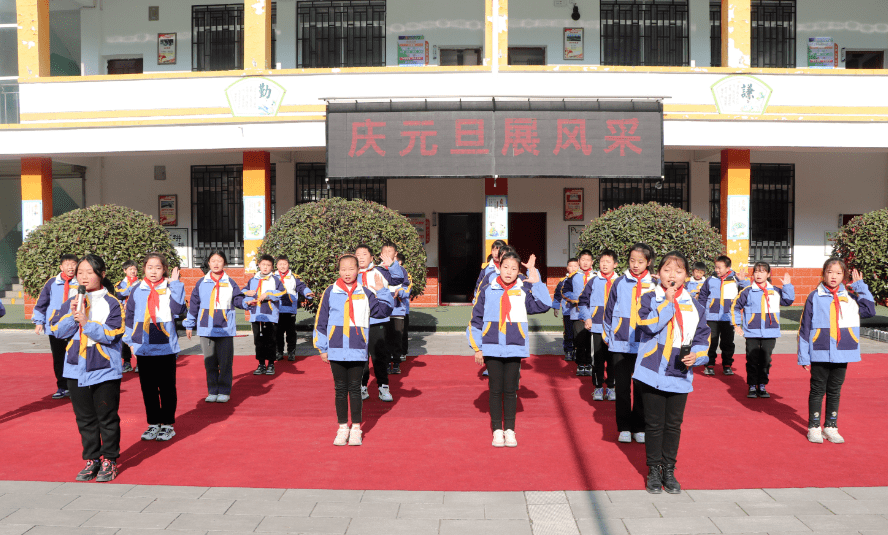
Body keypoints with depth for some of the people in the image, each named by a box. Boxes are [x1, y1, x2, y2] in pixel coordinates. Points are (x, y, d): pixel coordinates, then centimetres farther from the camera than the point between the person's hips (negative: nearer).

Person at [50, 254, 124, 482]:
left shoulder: (111, 303, -7)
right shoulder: (70, 303, 8)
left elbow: (111, 334, -14)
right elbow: (57, 331, 3)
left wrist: (86, 322, -22)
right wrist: (72, 316, -12)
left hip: (105, 369, -4)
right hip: (76, 369, 5)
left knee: (107, 417, 3)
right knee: (84, 418, 11)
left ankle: (109, 460, 15)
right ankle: (91, 459, 23)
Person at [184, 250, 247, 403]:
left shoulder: (230, 283, 5)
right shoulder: (201, 283, 8)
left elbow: (238, 300, 2)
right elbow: (193, 305, 12)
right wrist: (189, 325, 13)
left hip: (225, 329, -2)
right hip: (206, 329, 2)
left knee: (225, 362, 0)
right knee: (209, 362, 6)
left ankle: (224, 392, 11)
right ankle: (212, 392, 16)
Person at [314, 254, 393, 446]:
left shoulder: (365, 293, 4)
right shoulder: (330, 292, 2)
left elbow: (383, 311, 7)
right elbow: (321, 321, 5)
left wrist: (382, 291, -5)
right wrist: (323, 348, 4)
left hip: (357, 350, 0)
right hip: (336, 350, 0)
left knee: (355, 389, 5)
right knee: (340, 389, 8)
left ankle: (356, 429, 15)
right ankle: (343, 428, 18)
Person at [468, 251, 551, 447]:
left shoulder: (524, 291, 2)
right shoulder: (487, 290, 1)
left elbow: (544, 305, -10)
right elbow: (476, 319, 5)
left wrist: (536, 281, -14)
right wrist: (477, 348, 3)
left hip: (515, 348, 0)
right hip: (492, 348, 0)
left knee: (510, 390, 8)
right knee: (495, 389, 6)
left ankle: (509, 430, 19)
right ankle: (497, 430, 16)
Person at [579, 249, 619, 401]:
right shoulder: (594, 282, 2)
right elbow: (583, 301, 6)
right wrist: (586, 318, -4)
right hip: (597, 326, 0)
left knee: (613, 359, 5)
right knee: (597, 358, 3)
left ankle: (610, 387, 18)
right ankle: (598, 387, 15)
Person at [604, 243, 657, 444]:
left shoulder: (654, 285, 1)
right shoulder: (620, 283, 1)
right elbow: (609, 311, 7)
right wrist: (609, 336, 6)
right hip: (621, 344, 0)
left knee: (642, 388, 7)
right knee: (622, 387, 6)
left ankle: (639, 427, 19)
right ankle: (624, 427, 17)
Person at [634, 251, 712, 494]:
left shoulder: (694, 306, 7)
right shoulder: (649, 299, -2)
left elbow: (703, 337, 10)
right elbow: (649, 324, -20)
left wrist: (696, 355, -9)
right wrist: (668, 300, -16)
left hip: (680, 375, 3)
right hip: (653, 373, -2)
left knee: (673, 425, 11)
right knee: (654, 424, 6)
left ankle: (669, 470, 25)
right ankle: (654, 470, 20)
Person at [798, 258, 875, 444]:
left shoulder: (850, 297, 6)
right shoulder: (814, 297, -3)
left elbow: (870, 310, -7)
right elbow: (804, 328, -3)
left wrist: (860, 287, -3)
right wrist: (804, 357, -5)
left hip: (842, 354, 3)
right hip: (820, 354, -3)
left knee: (835, 391, 12)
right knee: (817, 390, 5)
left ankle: (831, 427, 23)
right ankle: (814, 427, 15)